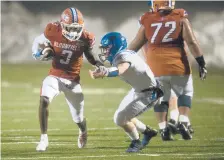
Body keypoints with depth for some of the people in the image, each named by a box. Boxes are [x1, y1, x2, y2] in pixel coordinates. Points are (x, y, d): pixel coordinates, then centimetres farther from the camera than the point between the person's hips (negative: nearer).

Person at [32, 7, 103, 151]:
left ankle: (83, 132, 48)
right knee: (44, 101, -30)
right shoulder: (53, 31, -15)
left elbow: (90, 56, 5)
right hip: (55, 76, -1)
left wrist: (98, 64, -16)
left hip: (73, 79, 1)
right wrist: (43, 53, -19)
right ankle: (44, 138, -20)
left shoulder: (85, 38, -12)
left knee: (79, 119, 9)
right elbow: (38, 44, 3)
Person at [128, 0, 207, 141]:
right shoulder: (180, 18, -3)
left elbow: (135, 45, 9)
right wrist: (202, 63, 0)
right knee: (185, 93, 18)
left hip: (156, 68, 1)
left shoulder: (147, 21, 2)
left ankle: (164, 129, 8)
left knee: (161, 98, 16)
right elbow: (191, 42, -5)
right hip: (178, 67, -1)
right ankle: (183, 122, 1)